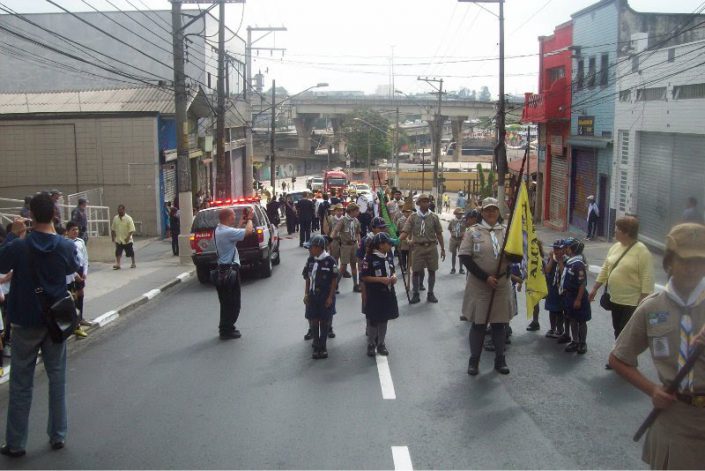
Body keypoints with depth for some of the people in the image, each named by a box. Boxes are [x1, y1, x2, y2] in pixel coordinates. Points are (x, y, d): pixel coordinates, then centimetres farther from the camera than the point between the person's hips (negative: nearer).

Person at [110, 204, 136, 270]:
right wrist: (113, 237, 8)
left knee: (130, 253, 9)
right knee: (118, 253, -7)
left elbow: (132, 230, -15)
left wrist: (128, 237, -23)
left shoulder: (128, 218, -12)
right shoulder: (115, 218, 3)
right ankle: (117, 264, -7)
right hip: (118, 240, 3)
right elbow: (113, 229, 13)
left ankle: (133, 263, 24)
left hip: (127, 240, -3)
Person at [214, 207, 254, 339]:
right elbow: (248, 231, -23)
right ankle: (227, 330, 6)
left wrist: (244, 220, 14)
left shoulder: (219, 229, 8)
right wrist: (249, 219, -5)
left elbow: (236, 231, 18)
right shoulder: (228, 232, -22)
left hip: (223, 267, 10)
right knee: (233, 302, 0)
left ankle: (225, 328, 27)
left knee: (226, 301, 18)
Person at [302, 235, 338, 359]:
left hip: (325, 297, -4)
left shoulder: (330, 261, -13)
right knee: (314, 321, 5)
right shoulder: (310, 260, 3)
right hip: (312, 296, 4)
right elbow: (308, 278, 10)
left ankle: (322, 346, 16)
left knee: (324, 321, 5)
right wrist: (306, 294, 4)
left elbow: (334, 280, -9)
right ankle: (316, 346, 15)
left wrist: (330, 297, -11)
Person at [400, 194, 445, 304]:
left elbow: (439, 234, 7)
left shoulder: (434, 217, 3)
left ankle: (430, 294, 20)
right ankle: (416, 295, 13)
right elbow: (405, 232, -7)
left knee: (432, 271, 7)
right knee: (416, 271, 1)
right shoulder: (413, 217, 0)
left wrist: (442, 248, 6)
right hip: (418, 247, -1)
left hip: (431, 246, 1)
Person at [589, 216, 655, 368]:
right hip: (615, 299, 8)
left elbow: (647, 279, -19)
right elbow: (605, 269, 14)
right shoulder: (615, 247, 6)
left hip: (632, 302, -7)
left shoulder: (641, 251, -18)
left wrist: (643, 302, -22)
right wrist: (595, 289, 15)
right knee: (618, 331, 17)